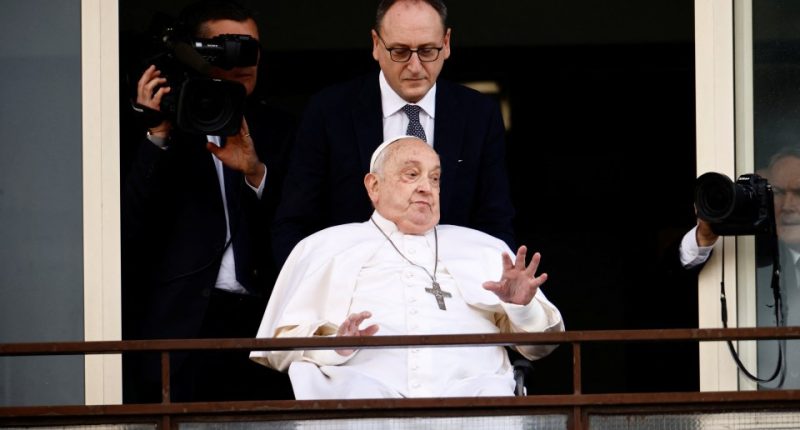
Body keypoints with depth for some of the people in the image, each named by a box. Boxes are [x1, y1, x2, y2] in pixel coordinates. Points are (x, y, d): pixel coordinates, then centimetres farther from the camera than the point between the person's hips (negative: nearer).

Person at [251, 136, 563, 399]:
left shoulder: (485, 249, 31)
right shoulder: (324, 248, 26)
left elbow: (542, 344, 25)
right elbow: (279, 344, 15)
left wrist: (522, 307, 1)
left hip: (469, 391, 2)